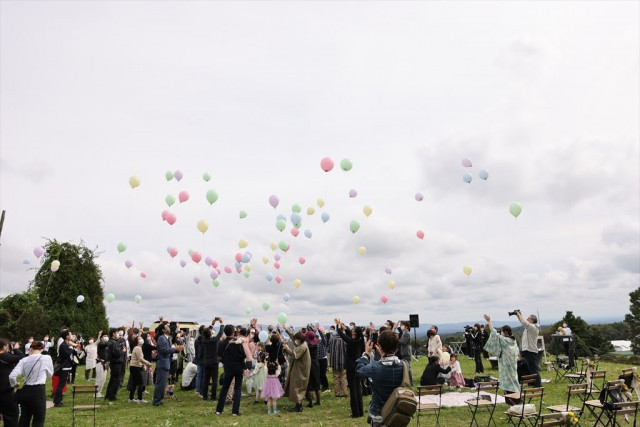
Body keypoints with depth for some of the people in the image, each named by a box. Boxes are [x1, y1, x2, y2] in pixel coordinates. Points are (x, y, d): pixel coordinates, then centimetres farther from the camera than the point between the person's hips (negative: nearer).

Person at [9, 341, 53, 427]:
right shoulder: (46, 358, -7)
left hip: (25, 391, 4)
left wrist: (14, 384, 16)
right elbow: (50, 374, 6)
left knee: (24, 419, 18)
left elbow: (12, 376, -5)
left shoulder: (24, 360, 1)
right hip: (39, 391, -4)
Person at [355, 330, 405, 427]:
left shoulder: (374, 367, -25)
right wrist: (383, 354, 10)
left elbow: (359, 369, -5)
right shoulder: (404, 366, -17)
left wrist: (366, 353, 7)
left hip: (379, 415, -3)